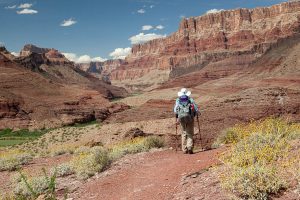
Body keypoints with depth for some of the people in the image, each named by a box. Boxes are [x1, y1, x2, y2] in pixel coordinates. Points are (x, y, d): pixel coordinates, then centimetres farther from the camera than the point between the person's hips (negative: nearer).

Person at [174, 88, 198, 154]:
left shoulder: (178, 100, 18)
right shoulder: (191, 99, 17)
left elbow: (175, 109, 3)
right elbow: (196, 110, 8)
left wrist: (177, 118, 9)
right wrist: (194, 115, 23)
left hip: (181, 116, 1)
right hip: (189, 116, -1)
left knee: (184, 132, 15)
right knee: (190, 133, 8)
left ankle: (184, 149, 12)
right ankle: (190, 148, -11)